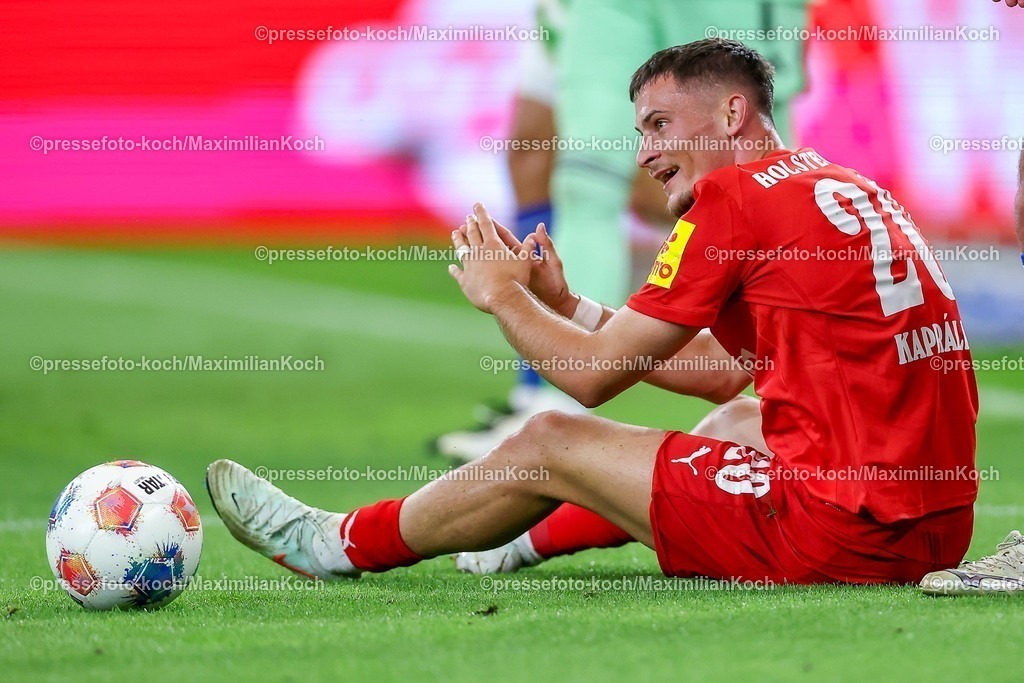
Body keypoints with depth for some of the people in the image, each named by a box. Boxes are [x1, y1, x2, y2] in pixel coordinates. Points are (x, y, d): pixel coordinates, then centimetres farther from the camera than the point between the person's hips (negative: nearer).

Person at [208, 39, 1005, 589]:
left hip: (844, 534, -8)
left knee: (548, 443, 7)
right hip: (939, 524, 8)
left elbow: (595, 375, -2)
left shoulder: (734, 195, -7)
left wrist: (503, 295, 15)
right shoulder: (843, 188, 19)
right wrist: (566, 304, 27)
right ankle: (537, 538, 46)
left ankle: (339, 544, 26)